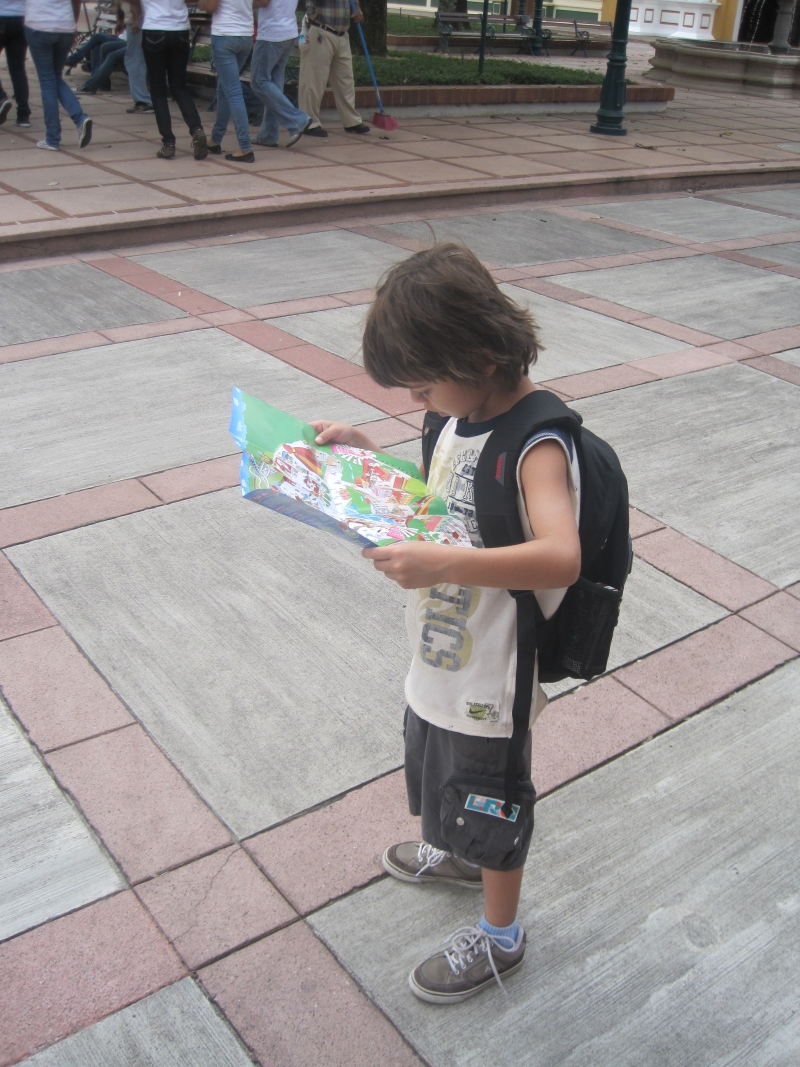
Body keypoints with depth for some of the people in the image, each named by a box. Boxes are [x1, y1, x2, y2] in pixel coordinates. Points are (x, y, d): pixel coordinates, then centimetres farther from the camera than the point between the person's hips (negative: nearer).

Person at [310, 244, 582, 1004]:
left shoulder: (538, 445, -29)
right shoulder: (464, 415, -2)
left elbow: (560, 557, -43)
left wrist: (443, 564, -49)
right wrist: (366, 456, 3)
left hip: (489, 676, -8)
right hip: (441, 655, 8)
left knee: (489, 803, 14)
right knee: (440, 773, 30)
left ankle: (499, 938, 40)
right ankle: (452, 853, 61)